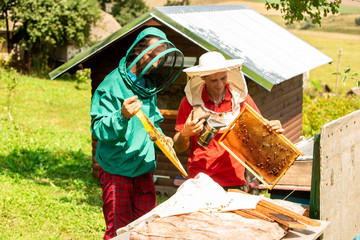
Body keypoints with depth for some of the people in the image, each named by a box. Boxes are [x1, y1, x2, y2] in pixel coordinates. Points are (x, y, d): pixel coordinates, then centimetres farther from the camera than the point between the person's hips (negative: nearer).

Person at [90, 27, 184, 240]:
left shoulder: (148, 86, 11)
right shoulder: (112, 84, -13)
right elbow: (99, 130, -19)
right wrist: (122, 116, -37)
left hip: (144, 169, 7)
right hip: (117, 172, -7)